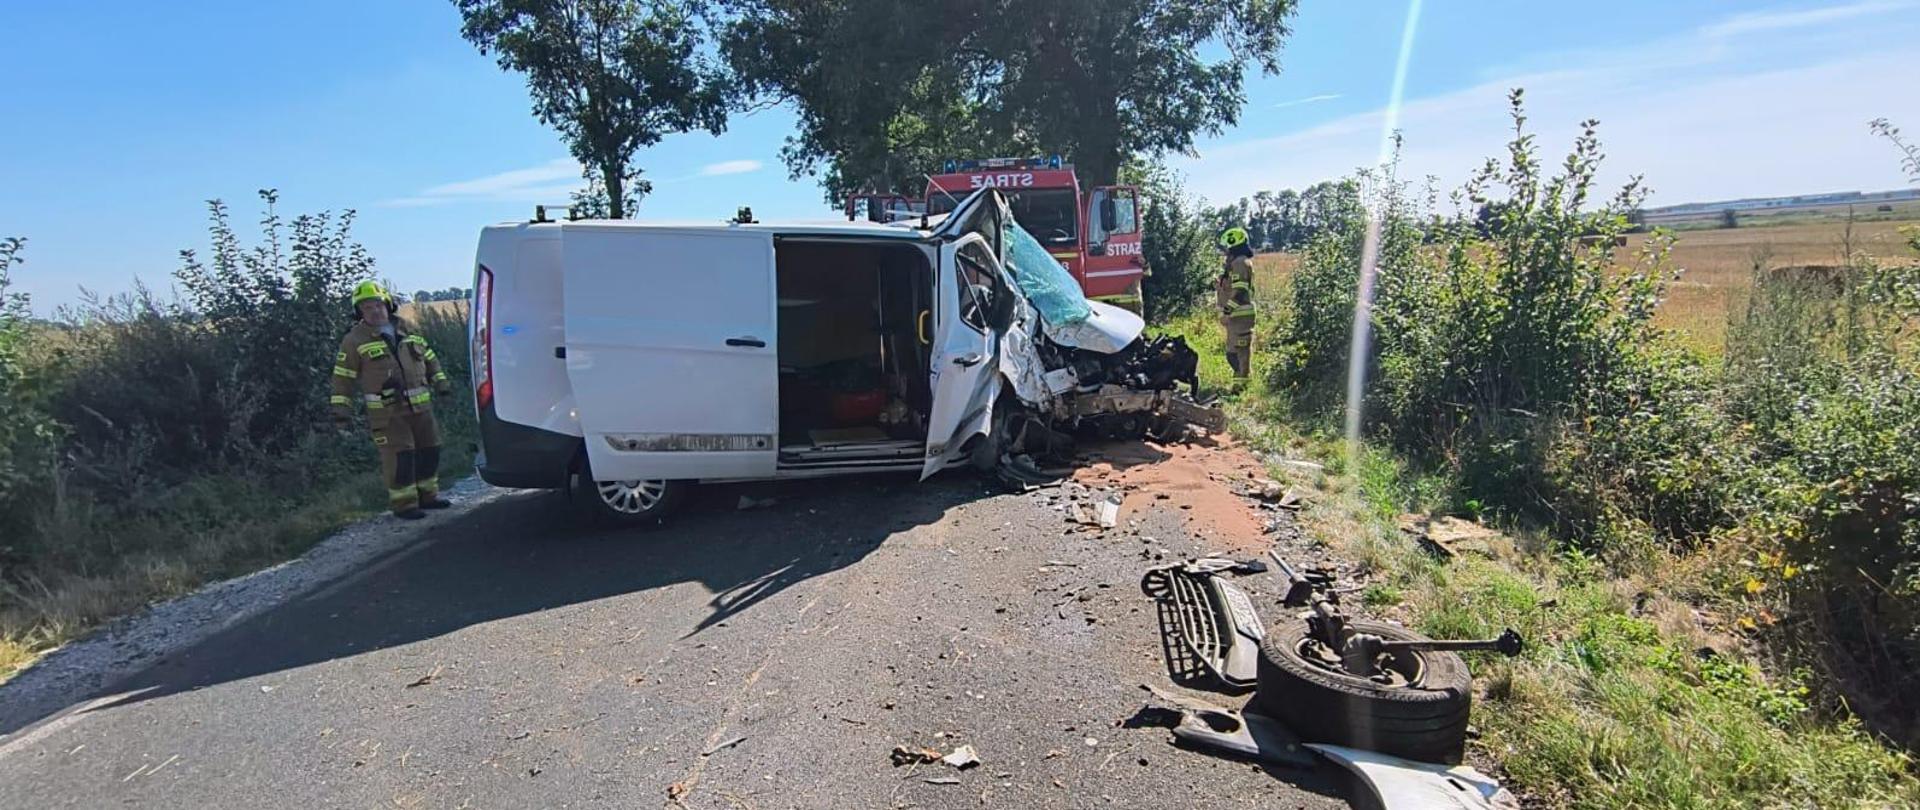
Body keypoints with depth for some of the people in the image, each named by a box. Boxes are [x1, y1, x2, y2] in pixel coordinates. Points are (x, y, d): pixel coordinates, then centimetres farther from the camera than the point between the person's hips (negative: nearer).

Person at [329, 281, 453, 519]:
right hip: (387, 412, -6)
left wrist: (439, 380, 17)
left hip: (420, 406, 6)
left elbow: (429, 357, 23)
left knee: (429, 449, 10)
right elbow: (343, 376, -1)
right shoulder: (355, 340, -2)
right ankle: (404, 503, 0)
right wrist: (341, 407, -6)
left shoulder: (406, 332, 12)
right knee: (399, 456, -9)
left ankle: (427, 495, 24)